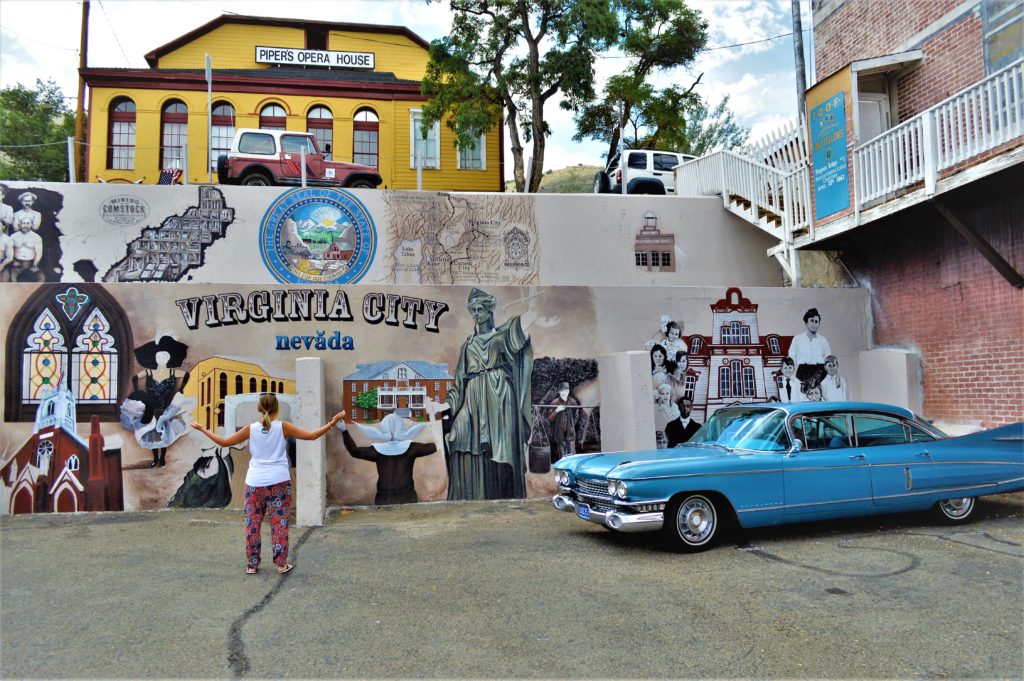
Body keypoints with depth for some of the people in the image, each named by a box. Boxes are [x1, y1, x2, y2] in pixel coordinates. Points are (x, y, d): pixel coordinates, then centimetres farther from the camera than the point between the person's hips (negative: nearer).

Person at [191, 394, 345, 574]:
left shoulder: (251, 429, -1)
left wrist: (202, 429, 18)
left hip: (255, 483, 2)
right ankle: (281, 564, 9)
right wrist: (331, 423, -1)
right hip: (279, 482, -1)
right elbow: (312, 435, -6)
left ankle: (252, 564, 19)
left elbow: (224, 442, 7)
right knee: (279, 523, 6)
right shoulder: (283, 427, -4)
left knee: (252, 524, 12)